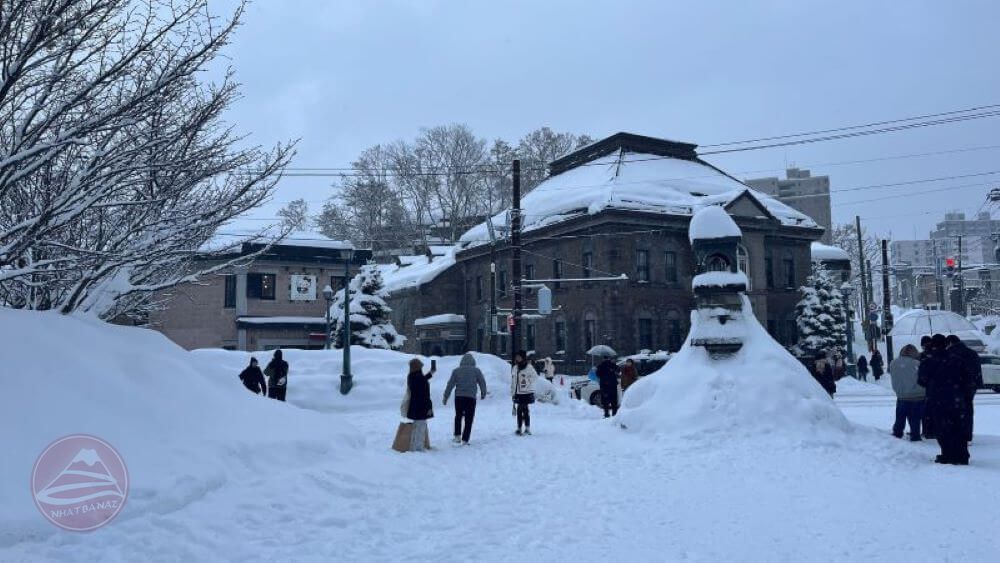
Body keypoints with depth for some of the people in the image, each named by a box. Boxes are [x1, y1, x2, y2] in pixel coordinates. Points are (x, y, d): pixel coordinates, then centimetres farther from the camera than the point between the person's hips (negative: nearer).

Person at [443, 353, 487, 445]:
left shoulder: (456, 370, 4)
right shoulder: (476, 371, 3)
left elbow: (450, 384, 3)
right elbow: (482, 383, 9)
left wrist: (446, 396, 9)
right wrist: (483, 393, 26)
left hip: (459, 397, 1)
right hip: (471, 397, -1)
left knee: (458, 417, 20)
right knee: (469, 419, 5)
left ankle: (457, 436, 13)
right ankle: (465, 439, 3)